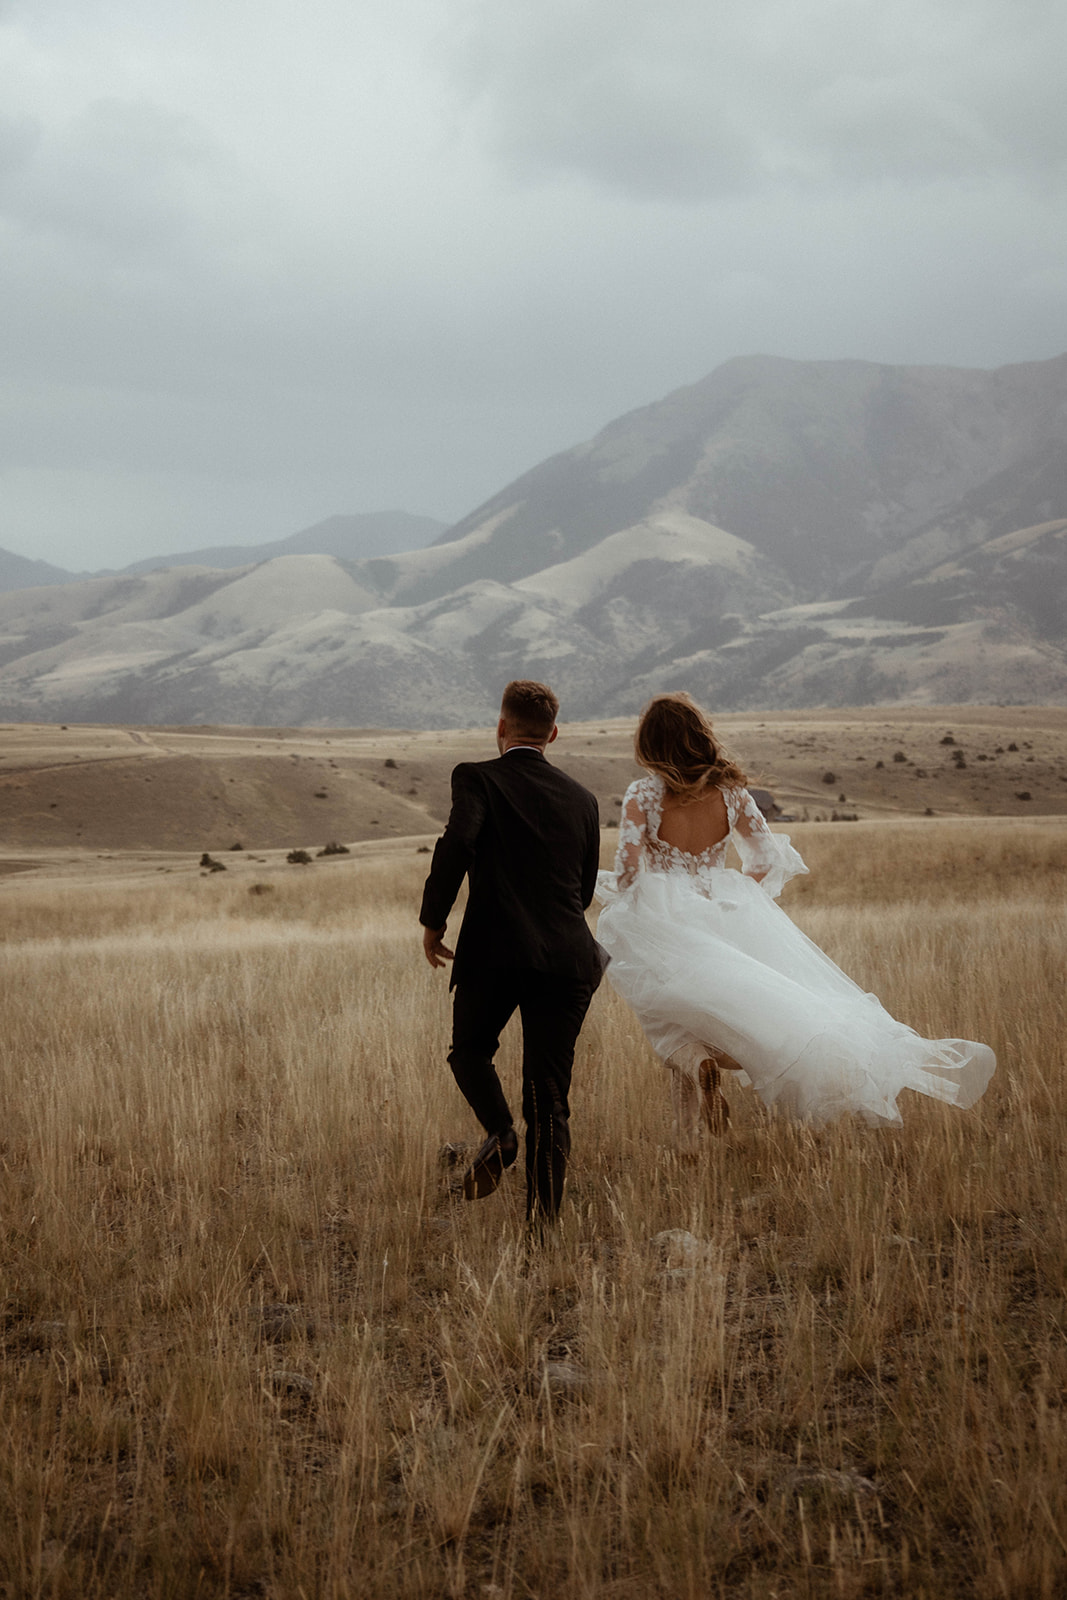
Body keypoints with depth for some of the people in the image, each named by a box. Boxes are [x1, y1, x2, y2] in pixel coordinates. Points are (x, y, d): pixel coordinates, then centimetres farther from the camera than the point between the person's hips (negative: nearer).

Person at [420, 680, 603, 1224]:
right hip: (566, 955, 3)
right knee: (549, 1092, 8)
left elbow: (457, 842, -17)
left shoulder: (477, 778, 1)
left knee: (469, 1048, 22)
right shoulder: (582, 799, 14)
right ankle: (544, 1214, 2)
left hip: (493, 951, -3)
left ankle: (499, 1131, -5)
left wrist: (432, 919, -7)